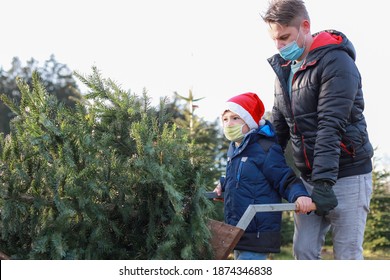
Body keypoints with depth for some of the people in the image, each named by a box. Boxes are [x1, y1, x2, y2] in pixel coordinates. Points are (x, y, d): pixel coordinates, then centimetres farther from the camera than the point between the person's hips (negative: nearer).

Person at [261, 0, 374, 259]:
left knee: (347, 256, -4)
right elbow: (279, 126, 15)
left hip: (346, 174, -7)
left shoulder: (335, 62, -15)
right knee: (304, 251, 3)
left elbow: (331, 126, -24)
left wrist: (324, 181, -30)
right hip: (309, 178, 7)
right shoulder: (283, 68, 10)